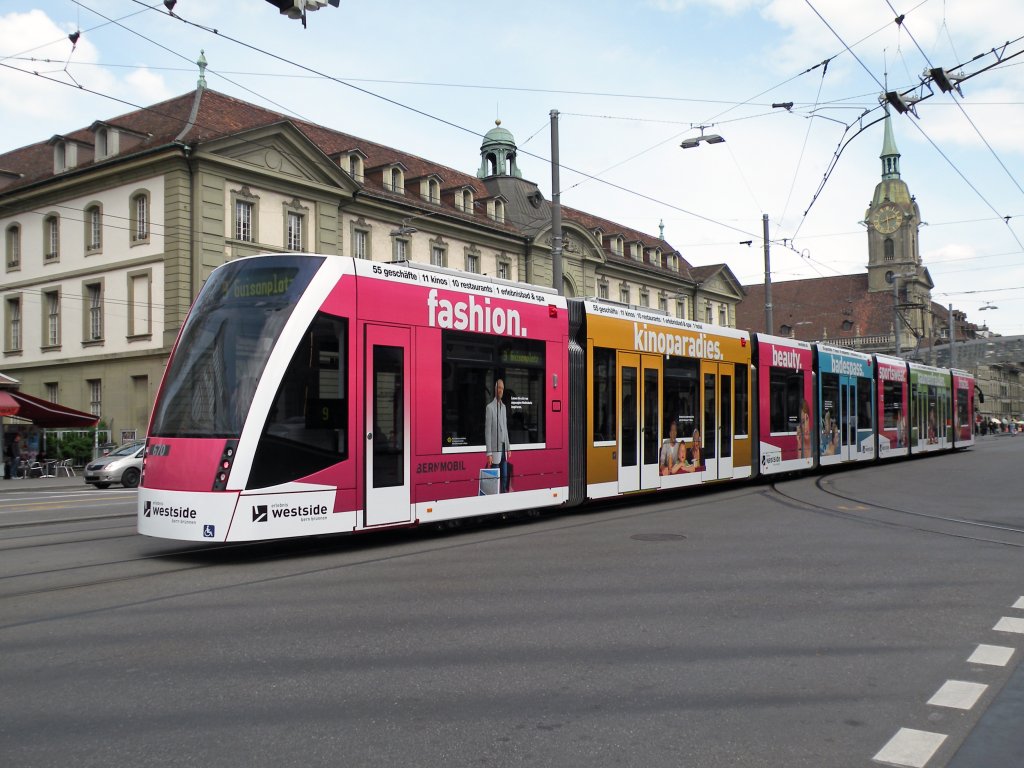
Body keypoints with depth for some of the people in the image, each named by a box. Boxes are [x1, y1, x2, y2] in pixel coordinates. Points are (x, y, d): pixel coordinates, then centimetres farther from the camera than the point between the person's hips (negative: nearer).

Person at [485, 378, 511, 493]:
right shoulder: (490, 407, -9)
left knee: (505, 476, 9)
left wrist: (508, 448, 16)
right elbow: (487, 431, -12)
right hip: (495, 449, -7)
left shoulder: (504, 407, 14)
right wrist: (489, 453, -15)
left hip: (504, 448, 7)